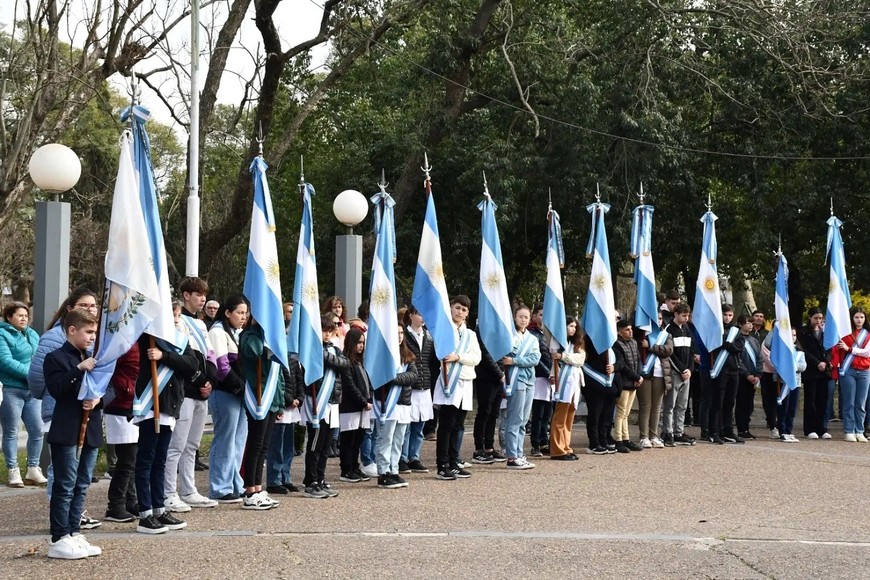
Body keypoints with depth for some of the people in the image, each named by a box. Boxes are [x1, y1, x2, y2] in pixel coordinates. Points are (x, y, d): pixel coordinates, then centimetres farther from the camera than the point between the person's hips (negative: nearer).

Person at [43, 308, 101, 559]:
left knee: (81, 486, 11)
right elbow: (55, 388, -20)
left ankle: (74, 532, 18)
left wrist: (98, 399, -4)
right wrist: (79, 369, -26)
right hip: (66, 432, -7)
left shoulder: (93, 360, 16)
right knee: (65, 486, -5)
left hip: (91, 432, 7)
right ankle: (58, 539, -2)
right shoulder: (56, 358, -6)